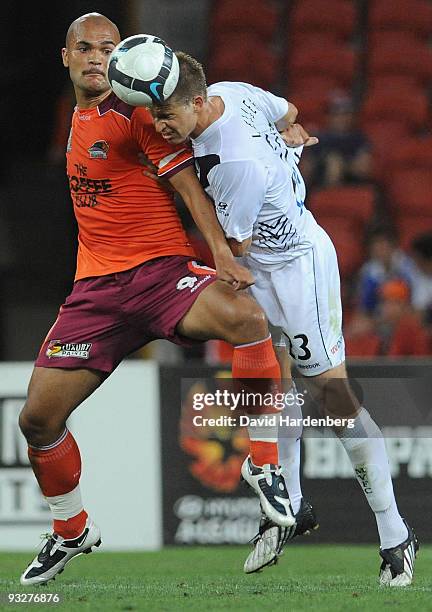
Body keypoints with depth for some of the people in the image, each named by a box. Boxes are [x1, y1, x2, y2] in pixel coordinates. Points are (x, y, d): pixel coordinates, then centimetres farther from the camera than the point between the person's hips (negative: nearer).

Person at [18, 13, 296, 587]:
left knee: (245, 317, -37)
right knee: (38, 418, -2)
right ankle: (72, 531, 24)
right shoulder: (79, 118, 16)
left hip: (161, 270, -6)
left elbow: (188, 183, -11)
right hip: (96, 286, 6)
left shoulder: (136, 111, -4)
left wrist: (222, 252, -23)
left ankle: (264, 463, -22)